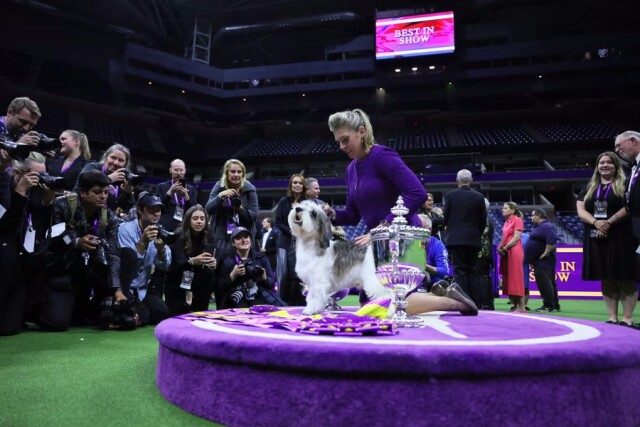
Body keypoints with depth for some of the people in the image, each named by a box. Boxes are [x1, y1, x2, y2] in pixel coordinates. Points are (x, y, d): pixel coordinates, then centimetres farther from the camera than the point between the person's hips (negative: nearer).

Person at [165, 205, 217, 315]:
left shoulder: (208, 241, -3)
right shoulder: (179, 239, -15)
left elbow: (214, 260, -14)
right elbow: (180, 264, -30)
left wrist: (214, 263, -40)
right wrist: (193, 261, -53)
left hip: (198, 288, 4)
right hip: (176, 287, -4)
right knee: (179, 318, -19)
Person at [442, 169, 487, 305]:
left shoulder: (450, 195, -3)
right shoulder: (479, 197, 4)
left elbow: (445, 218, -1)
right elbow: (483, 220, 6)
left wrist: (446, 228, 20)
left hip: (456, 238, -3)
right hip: (473, 239, 3)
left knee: (460, 270, -2)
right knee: (472, 271, 10)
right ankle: (477, 303, 8)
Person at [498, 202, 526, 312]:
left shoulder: (517, 220, -5)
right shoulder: (506, 222, 19)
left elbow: (516, 238, -13)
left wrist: (504, 248, -12)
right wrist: (500, 247, 2)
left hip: (514, 252, -9)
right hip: (505, 253, 9)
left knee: (516, 278, -9)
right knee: (508, 279, 7)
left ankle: (521, 307, -7)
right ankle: (515, 305, 11)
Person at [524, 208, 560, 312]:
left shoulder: (546, 226, -14)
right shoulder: (539, 226, 19)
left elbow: (551, 241, -28)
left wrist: (544, 254, -22)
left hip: (543, 261, -11)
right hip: (539, 261, 11)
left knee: (544, 282, -10)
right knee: (549, 282, 13)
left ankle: (548, 305, -6)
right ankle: (555, 304, 19)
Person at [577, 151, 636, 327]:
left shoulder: (624, 185, 3)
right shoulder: (589, 189, 14)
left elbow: (629, 206, -10)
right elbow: (581, 210, 5)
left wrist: (609, 222, -19)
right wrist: (596, 222, -14)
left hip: (620, 238, -4)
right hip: (597, 239, 4)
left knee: (625, 278, -3)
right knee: (606, 278, 7)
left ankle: (627, 318, 3)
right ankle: (612, 317, 13)